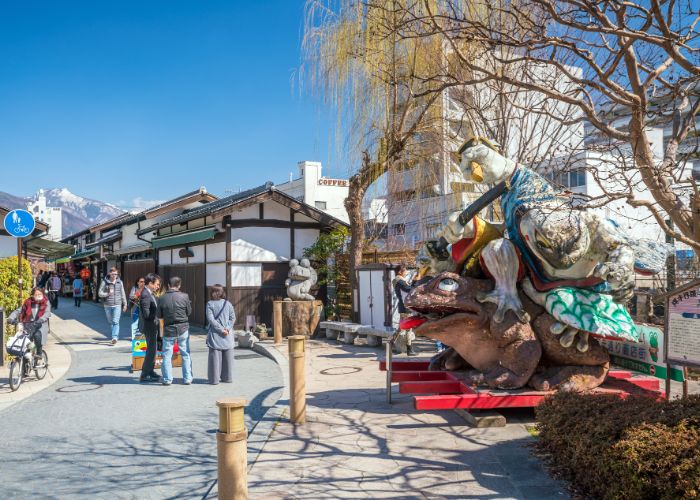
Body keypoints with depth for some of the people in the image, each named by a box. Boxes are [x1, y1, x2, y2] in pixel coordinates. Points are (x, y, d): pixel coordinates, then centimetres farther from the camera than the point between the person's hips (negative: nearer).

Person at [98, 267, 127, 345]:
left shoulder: (120, 282, 6)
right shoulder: (104, 282, -1)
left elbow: (123, 294, 13)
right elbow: (100, 294, -2)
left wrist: (124, 304, 12)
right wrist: (108, 294, -19)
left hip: (117, 305, -1)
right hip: (107, 305, 1)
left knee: (116, 322, -12)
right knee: (110, 322, 12)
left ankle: (114, 337, -16)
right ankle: (116, 335, 28)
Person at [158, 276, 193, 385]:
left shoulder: (162, 299, -8)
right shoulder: (184, 296, -10)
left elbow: (159, 315, 2)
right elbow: (189, 312, 0)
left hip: (168, 330, 0)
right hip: (183, 329, 0)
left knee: (167, 355, 10)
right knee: (186, 355, 9)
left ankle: (167, 379, 11)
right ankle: (187, 378, 12)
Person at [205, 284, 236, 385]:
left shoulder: (210, 304, -5)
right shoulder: (228, 303, 4)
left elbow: (211, 319, -13)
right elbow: (233, 317, -1)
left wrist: (221, 329, -11)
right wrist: (227, 328, -7)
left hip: (215, 335, -3)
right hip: (228, 335, 3)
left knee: (215, 357, 2)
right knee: (227, 357, 11)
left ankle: (214, 379, 5)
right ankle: (227, 377, 17)